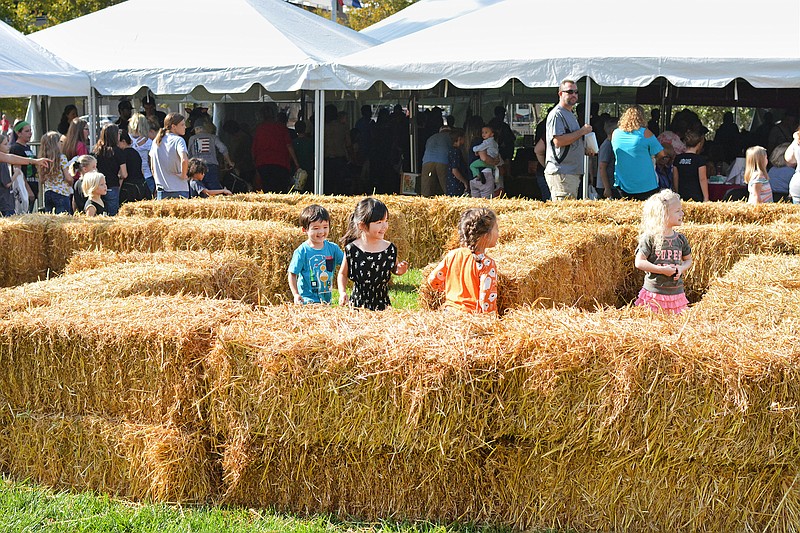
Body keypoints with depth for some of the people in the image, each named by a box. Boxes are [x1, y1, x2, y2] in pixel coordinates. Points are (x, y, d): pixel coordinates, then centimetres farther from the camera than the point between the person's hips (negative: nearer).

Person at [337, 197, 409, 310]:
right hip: (357, 303, -1)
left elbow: (394, 269, 15)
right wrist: (342, 292, -9)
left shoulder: (390, 249, -3)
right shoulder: (351, 249, -8)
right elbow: (343, 274, 5)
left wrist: (399, 270, -7)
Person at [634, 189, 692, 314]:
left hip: (676, 293, 5)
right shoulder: (650, 238, -8)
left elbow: (688, 260, 20)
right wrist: (662, 270, -15)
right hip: (654, 293, -5)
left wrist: (681, 268, -3)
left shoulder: (681, 239, 7)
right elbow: (639, 262, -10)